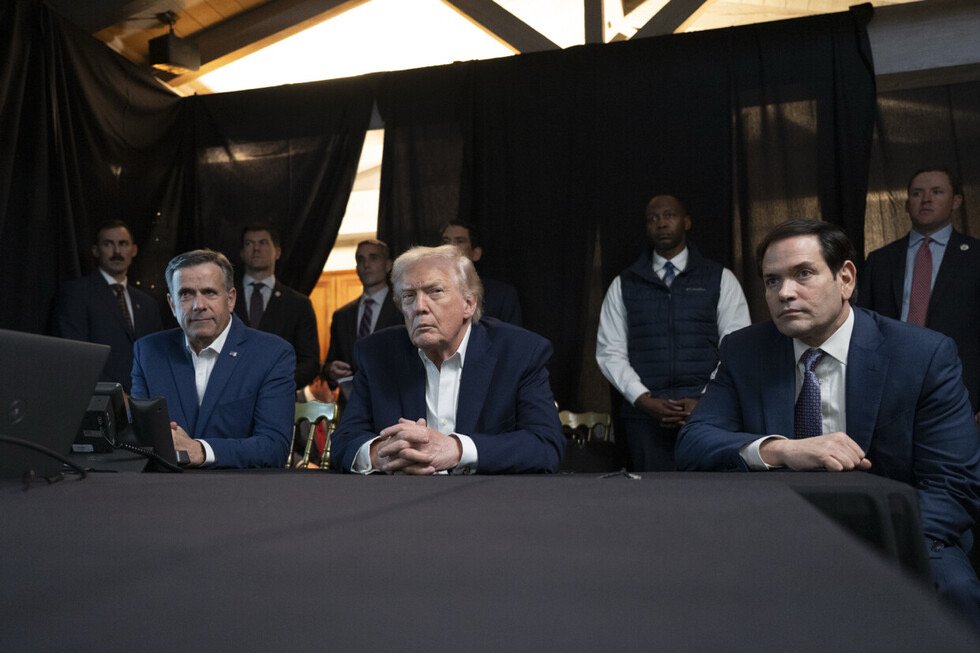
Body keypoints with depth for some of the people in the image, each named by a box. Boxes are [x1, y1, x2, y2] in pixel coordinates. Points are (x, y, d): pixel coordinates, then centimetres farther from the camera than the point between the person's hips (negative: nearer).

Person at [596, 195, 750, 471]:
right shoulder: (623, 284, 10)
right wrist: (646, 400, -7)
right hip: (644, 414, 1)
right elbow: (610, 352, 5)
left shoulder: (721, 279, 8)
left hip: (707, 410, -1)